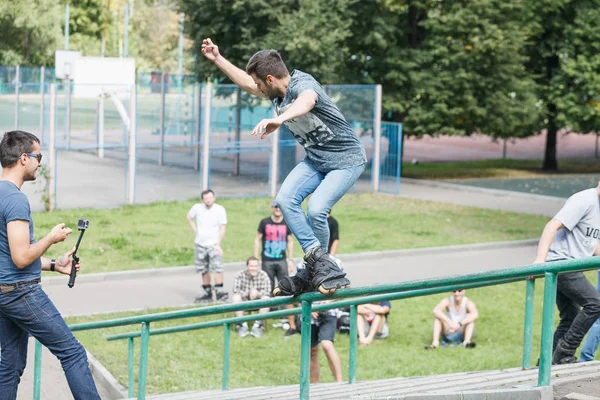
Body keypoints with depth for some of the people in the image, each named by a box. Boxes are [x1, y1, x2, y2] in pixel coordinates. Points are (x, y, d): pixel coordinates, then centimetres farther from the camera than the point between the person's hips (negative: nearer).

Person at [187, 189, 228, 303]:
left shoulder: (220, 209, -10)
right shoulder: (197, 208, -2)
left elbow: (222, 228, -11)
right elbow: (189, 217, 18)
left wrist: (218, 244, -17)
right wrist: (195, 229, 5)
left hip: (213, 244, -4)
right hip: (200, 244, 4)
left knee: (217, 268, -19)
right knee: (204, 270, 10)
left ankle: (219, 291, -20)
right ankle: (207, 293, 19)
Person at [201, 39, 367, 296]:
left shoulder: (302, 84, -26)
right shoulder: (276, 93, 0)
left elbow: (306, 102, -51)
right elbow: (247, 83, 20)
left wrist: (278, 120, -70)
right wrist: (217, 59, 20)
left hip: (346, 159, -8)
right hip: (315, 160, 8)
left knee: (316, 209, -24)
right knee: (286, 199, -13)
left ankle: (312, 274, -4)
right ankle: (319, 260, -14)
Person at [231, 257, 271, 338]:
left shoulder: (263, 275, -9)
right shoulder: (240, 275, -10)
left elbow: (267, 291, -18)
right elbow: (235, 290, -18)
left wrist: (257, 293, -37)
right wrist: (248, 293, -30)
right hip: (245, 301, 0)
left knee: (266, 299, -29)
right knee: (235, 297, -28)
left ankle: (258, 325, -22)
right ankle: (242, 324, -21)